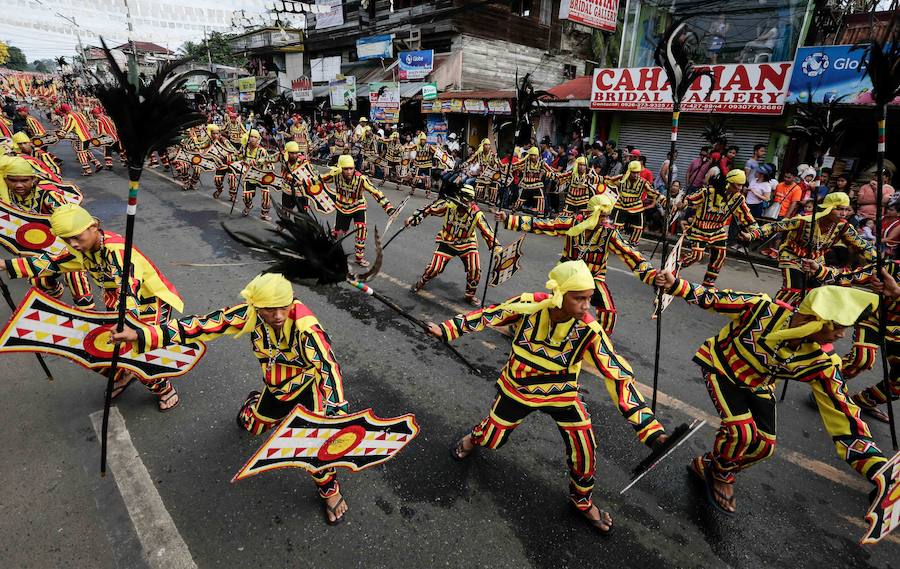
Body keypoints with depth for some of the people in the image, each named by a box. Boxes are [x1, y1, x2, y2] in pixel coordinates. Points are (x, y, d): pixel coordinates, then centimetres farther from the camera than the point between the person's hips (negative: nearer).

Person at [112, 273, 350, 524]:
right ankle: (254, 402, 61)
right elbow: (204, 325, -21)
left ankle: (328, 488, 9)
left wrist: (338, 415, -52)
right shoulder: (249, 313, -26)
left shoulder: (305, 326, -39)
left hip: (308, 381, -4)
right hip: (276, 384, 5)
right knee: (253, 426, 24)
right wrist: (142, 334, -24)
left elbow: (328, 367, -43)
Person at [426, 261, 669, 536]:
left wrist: (647, 425, -27)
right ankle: (474, 438, 51)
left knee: (584, 449, -1)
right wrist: (448, 329, -15)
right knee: (492, 439, 11)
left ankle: (582, 500, 31)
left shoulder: (589, 329, -26)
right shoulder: (529, 305, -28)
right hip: (517, 388, 0)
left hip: (562, 394, 1)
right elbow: (488, 315, -14)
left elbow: (618, 374, -24)